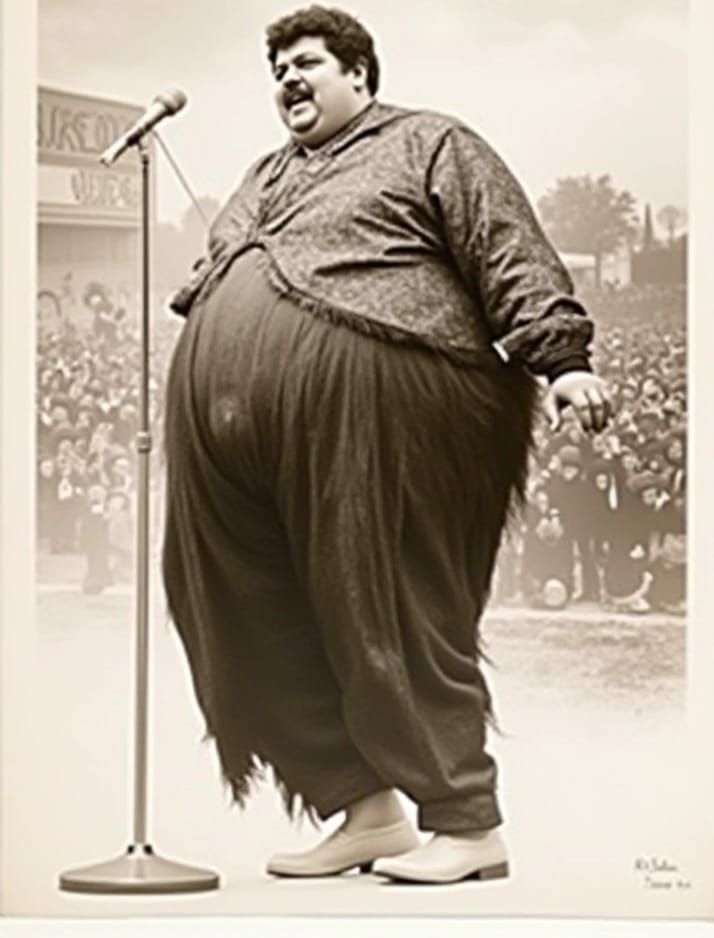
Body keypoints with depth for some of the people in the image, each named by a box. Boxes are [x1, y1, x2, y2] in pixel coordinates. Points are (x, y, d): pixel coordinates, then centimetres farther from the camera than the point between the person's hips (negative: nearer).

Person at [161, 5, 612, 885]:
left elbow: (515, 258, -1)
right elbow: (209, 279, 34)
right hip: (233, 422, 8)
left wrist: (560, 358, -13)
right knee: (269, 625, 2)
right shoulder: (265, 176, 31)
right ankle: (366, 809, 11)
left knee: (393, 618, -8)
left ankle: (468, 824, -1)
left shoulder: (427, 145, 10)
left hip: (367, 404, -7)